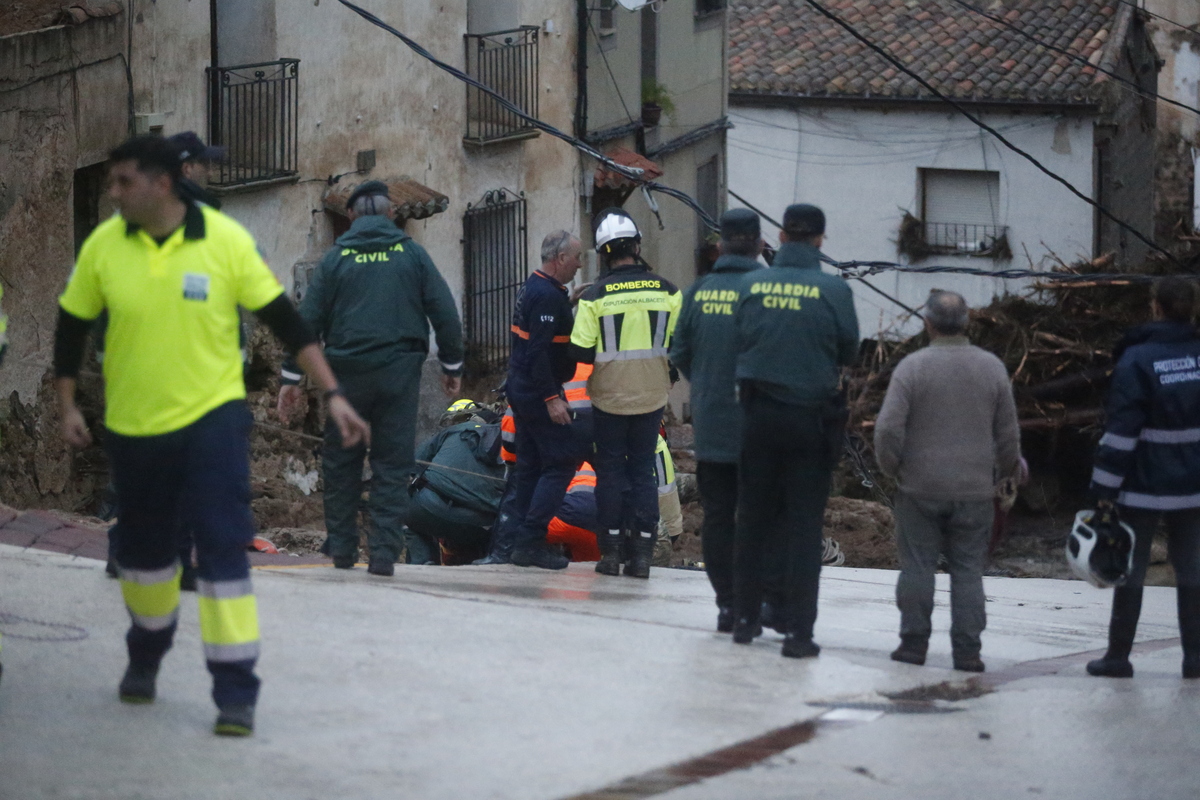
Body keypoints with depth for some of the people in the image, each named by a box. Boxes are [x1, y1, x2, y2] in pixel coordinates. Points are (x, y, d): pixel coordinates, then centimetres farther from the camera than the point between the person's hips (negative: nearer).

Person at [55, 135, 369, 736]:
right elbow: (72, 326, 7)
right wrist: (67, 406, 4)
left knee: (223, 550, -11)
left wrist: (332, 395, -9)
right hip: (132, 426, 3)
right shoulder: (103, 246, -6)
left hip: (212, 416, -3)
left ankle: (236, 694, -4)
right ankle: (145, 659, 43)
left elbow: (284, 321, -7)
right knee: (142, 550, 17)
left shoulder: (226, 240, -12)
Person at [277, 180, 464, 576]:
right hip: (399, 372, 0)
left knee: (341, 461, 13)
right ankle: (383, 553, -3)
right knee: (393, 464, 3)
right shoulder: (411, 253, 4)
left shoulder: (336, 257, 3)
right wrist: (452, 366, 14)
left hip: (347, 372, 0)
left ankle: (341, 547, 15)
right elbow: (445, 312, 4)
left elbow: (307, 318, 1)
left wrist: (291, 377, 5)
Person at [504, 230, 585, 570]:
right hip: (539, 392, -11)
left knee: (530, 465, 12)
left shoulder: (533, 288, 14)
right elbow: (539, 351, -24)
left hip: (521, 389, 11)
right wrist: (552, 399, -24)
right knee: (561, 462, -8)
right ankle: (531, 540, -12)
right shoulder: (548, 296, -18)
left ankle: (524, 542, 14)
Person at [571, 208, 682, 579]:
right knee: (643, 471, 10)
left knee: (610, 471, 9)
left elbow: (580, 352, -11)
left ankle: (610, 552, 9)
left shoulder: (594, 296, -12)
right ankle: (642, 552, 6)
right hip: (652, 396, 2)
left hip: (609, 398, -2)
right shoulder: (667, 291, -5)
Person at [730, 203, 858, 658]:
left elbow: (738, 342, 2)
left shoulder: (751, 284, -4)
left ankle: (745, 619, 19)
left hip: (758, 412, 2)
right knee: (804, 526, 2)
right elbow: (849, 352, 0)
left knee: (753, 519, 13)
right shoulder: (834, 290, -9)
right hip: (811, 415, -2)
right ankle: (798, 631, 0)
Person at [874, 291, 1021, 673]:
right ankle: (967, 649, 2)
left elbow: (888, 427, -11)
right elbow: (1008, 432, 6)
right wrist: (1006, 469, 22)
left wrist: (891, 467, 6)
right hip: (975, 490, 2)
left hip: (920, 487, -2)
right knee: (968, 570, 5)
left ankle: (914, 643, 8)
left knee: (917, 566, 6)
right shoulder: (992, 368, 1)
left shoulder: (913, 367, -8)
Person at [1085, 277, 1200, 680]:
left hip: (1144, 486, -4)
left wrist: (1104, 488, -11)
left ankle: (1118, 655, 7)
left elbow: (1121, 430, -15)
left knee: (1131, 569, 4)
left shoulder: (1136, 360, -13)